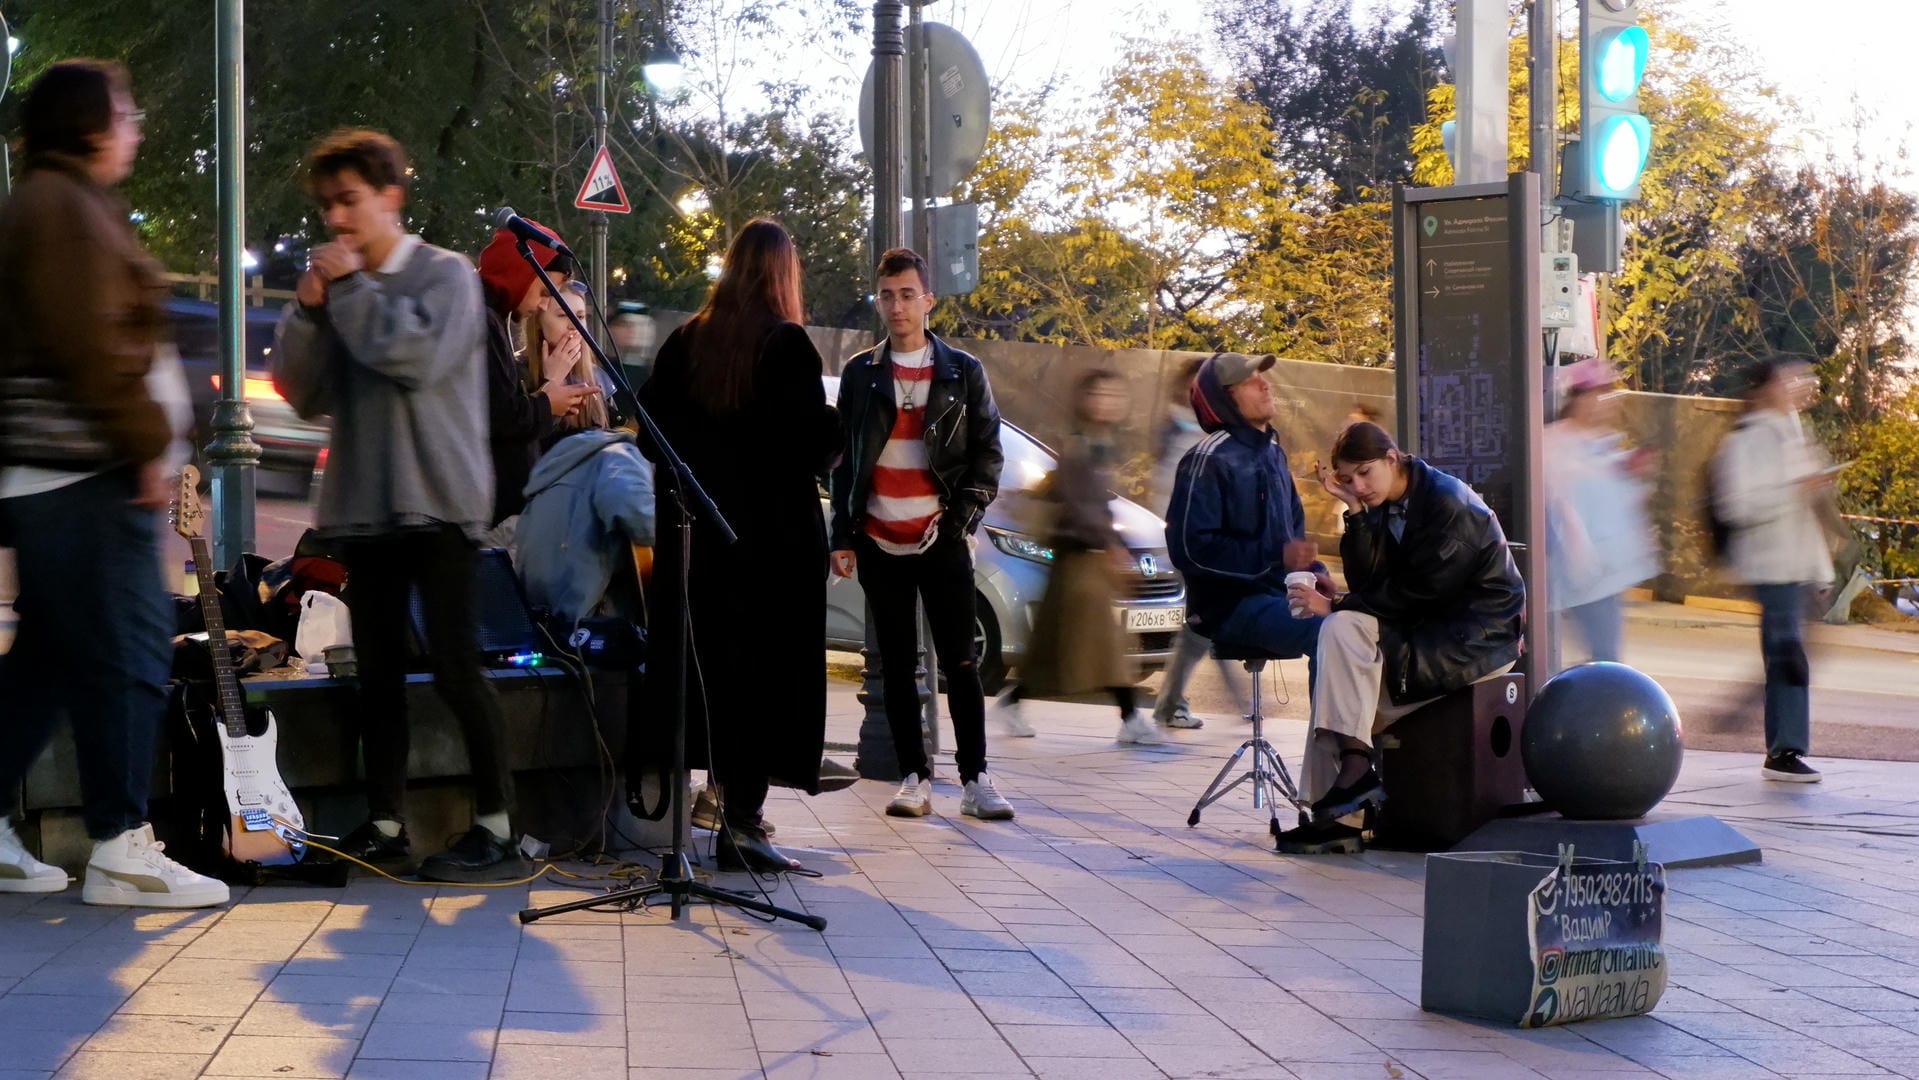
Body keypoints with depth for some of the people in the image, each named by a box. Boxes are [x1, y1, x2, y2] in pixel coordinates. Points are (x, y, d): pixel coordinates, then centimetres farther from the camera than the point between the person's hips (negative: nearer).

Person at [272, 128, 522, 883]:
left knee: (455, 666, -9)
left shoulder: (444, 274, -3)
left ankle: (495, 830, -6)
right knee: (377, 671, 9)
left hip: (435, 502, -6)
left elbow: (418, 355, -20)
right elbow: (303, 395, 11)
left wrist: (352, 288, -12)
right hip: (363, 504, 6)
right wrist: (308, 311, -2)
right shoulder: (339, 288, 13)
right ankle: (385, 823, 17)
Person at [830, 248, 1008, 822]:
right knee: (896, 665, 4)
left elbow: (988, 455, 5)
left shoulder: (963, 373, 4)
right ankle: (914, 777, 9)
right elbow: (843, 460, 9)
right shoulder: (859, 374, 8)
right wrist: (842, 535, 3)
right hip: (879, 542, 2)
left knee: (960, 662, -3)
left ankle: (975, 779, 0)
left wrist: (961, 519, -6)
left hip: (942, 540, -2)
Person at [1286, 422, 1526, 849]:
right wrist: (1356, 511, -9)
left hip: (1480, 637, -8)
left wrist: (1335, 606, -15)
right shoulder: (1384, 506, 9)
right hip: (1430, 631, 8)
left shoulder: (1448, 505, -16)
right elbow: (1366, 582, -2)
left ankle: (1355, 764, -21)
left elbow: (1415, 593, -19)